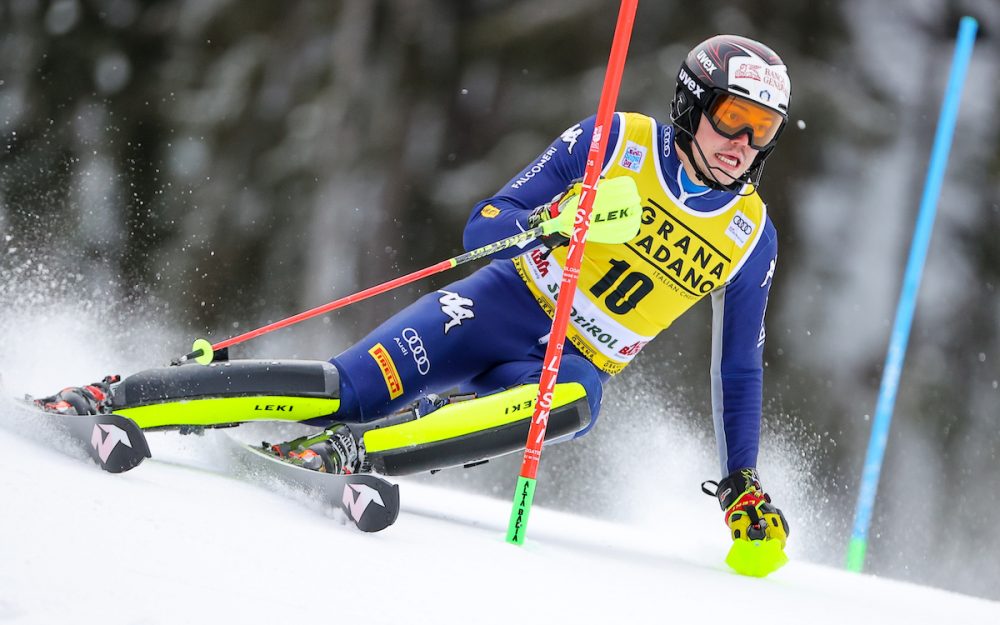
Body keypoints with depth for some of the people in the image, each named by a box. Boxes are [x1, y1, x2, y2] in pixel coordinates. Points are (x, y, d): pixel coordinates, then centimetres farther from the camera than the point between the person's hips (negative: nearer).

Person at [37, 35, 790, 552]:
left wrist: (744, 485, 8)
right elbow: (482, 226, -6)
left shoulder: (752, 236, 2)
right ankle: (116, 399, -17)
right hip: (497, 305, -1)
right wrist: (566, 222, -26)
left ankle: (347, 450, -40)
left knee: (576, 403, -37)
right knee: (350, 386, -22)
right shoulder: (619, 141, -4)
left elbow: (740, 370, 13)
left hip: (571, 370, 1)